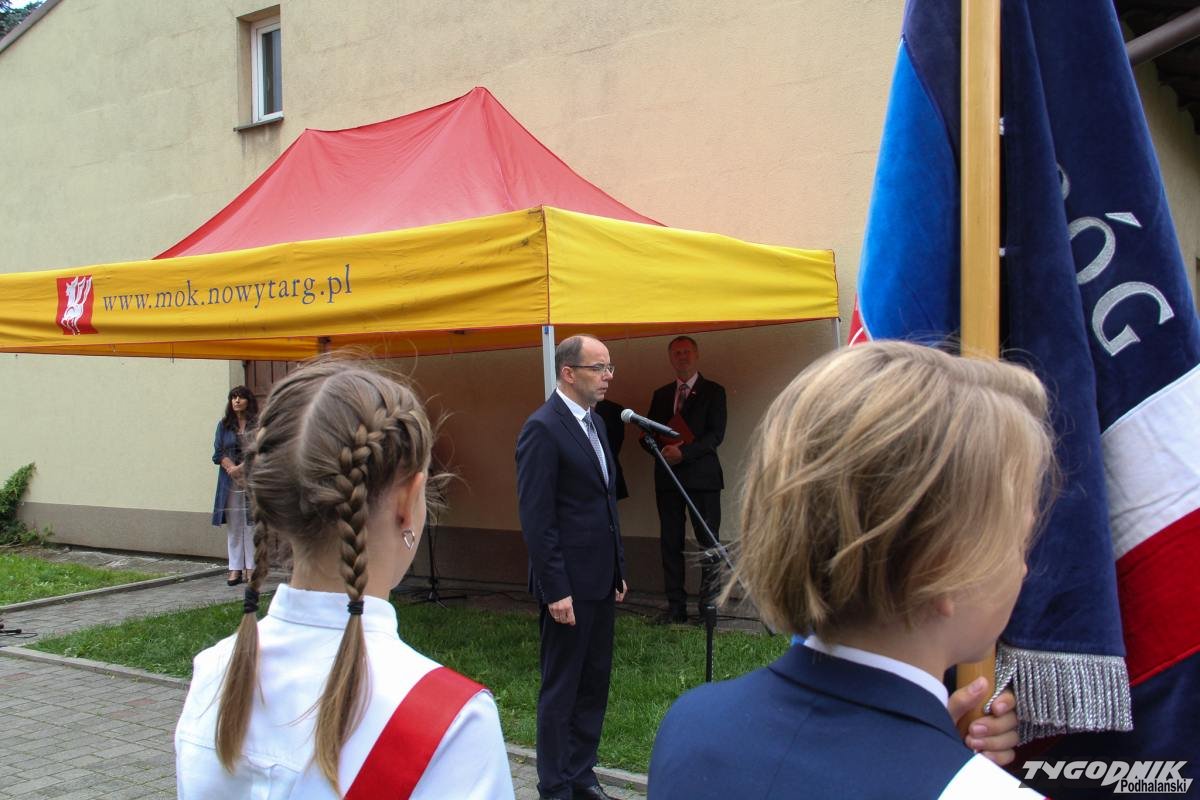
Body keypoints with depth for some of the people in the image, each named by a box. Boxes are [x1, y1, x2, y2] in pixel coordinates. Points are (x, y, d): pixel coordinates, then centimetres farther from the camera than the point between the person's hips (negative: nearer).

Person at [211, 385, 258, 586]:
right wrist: (232, 468, -11)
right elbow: (218, 454, 5)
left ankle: (251, 568, 4)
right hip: (230, 481, 3)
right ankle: (235, 569, 7)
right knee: (233, 526, 3)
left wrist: (241, 468, -15)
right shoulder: (224, 424, 11)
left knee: (252, 524, -2)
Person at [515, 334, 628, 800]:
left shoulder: (594, 422, 12)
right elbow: (536, 518, -18)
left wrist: (618, 570, 17)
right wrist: (555, 590, -19)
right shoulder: (543, 429, -15)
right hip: (569, 585, -9)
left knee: (595, 684, 16)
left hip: (601, 581, 9)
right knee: (561, 688, 3)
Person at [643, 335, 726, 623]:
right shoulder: (661, 395, 17)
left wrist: (683, 452, -19)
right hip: (667, 476, 4)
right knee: (670, 543, 4)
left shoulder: (713, 391, 3)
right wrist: (662, 451, -8)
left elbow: (716, 434, -7)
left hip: (702, 475, -4)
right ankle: (676, 607, 8)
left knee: (709, 541, -3)